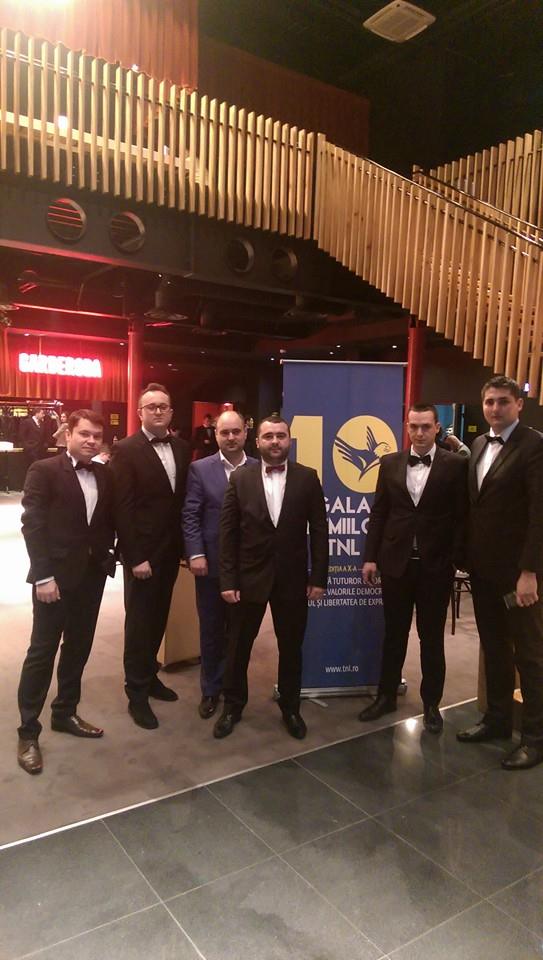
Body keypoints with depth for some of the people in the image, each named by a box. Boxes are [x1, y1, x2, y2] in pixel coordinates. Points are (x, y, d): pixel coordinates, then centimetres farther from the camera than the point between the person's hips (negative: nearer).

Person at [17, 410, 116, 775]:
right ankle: (28, 732, 16)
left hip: (92, 576, 5)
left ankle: (65, 713, 32)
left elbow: (110, 521, 10)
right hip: (56, 576, -5)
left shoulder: (104, 476, 7)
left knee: (78, 649, 15)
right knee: (42, 652, 3)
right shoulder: (44, 471, -7)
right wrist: (44, 576, -16)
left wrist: (109, 557, -4)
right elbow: (33, 525, -12)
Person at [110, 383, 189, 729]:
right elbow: (122, 508, -14)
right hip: (142, 552, -5)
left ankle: (149, 675, 34)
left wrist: (186, 545, 3)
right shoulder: (126, 450, -10)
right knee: (139, 621, 5)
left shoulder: (181, 448, 6)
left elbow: (184, 498, 7)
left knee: (158, 618, 17)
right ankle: (137, 692, 19)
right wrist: (135, 557, -17)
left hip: (171, 550, 5)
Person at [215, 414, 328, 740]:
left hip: (292, 578, 0)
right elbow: (228, 533, -3)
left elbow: (319, 530, -1)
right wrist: (228, 580, -7)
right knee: (238, 647, 13)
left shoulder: (307, 478, -2)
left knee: (291, 648, 14)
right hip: (249, 577, 0)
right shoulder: (240, 478, -3)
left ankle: (290, 708, 35)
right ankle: (233, 706, 34)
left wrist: (319, 577, -4)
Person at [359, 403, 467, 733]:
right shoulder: (390, 463, 4)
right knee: (394, 634, 15)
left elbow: (462, 516, -4)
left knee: (432, 637, 11)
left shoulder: (455, 464, -4)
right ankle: (386, 696, 30)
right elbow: (378, 513, 5)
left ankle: (431, 703, 27)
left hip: (436, 564, -2)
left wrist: (456, 560, -9)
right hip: (396, 561, 2)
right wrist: (370, 556, 2)